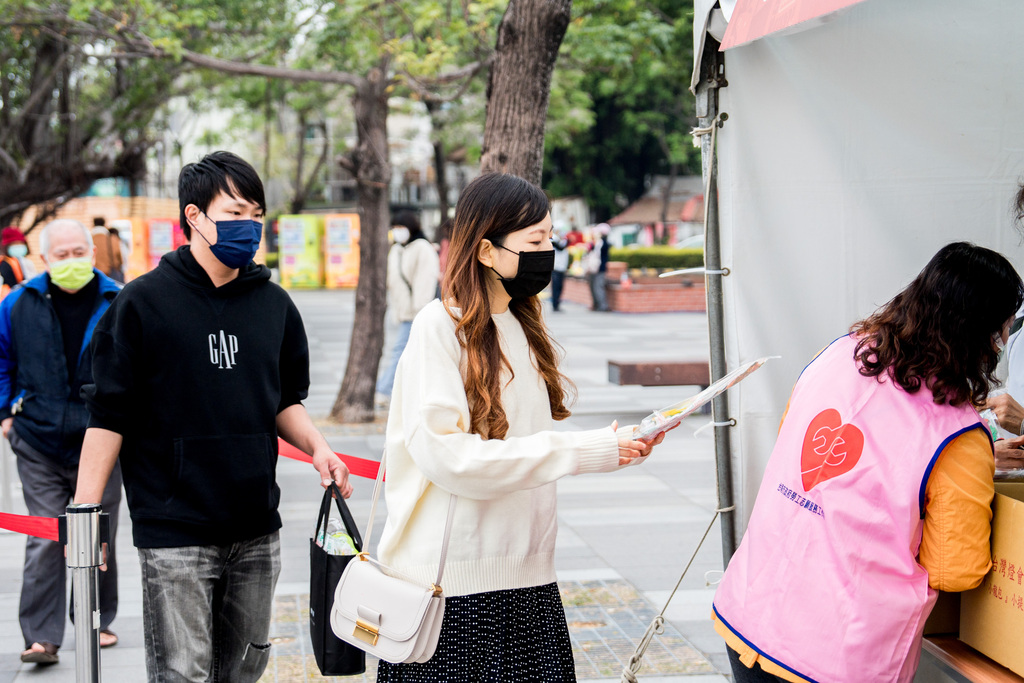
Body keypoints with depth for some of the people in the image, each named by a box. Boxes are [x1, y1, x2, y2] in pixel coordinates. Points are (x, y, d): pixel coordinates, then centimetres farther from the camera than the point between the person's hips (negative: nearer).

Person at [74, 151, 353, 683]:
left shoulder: (274, 304, 8)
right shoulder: (145, 301, -5)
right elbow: (108, 414, -5)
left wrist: (317, 448, -2)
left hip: (256, 530, 5)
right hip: (174, 531, -5)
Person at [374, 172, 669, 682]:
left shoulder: (522, 327, 15)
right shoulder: (440, 326, -10)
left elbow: (529, 442, 14)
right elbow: (446, 453, -20)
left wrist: (619, 443, -3)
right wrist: (582, 451, -21)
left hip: (525, 574, 7)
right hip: (452, 580, -7)